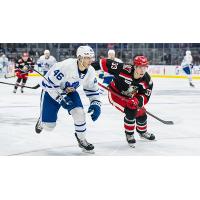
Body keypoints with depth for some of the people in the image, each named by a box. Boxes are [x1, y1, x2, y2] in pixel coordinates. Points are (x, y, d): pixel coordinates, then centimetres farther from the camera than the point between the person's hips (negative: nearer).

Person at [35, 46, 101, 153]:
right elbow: (49, 84, -29)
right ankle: (42, 121, 36)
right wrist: (61, 98, -31)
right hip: (51, 92, -5)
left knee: (79, 113, -18)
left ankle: (81, 139, 6)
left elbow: (92, 89, -1)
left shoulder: (90, 71, -16)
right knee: (49, 125, -3)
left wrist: (96, 104, -14)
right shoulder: (65, 66, -36)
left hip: (70, 92, 5)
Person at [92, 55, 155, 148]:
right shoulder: (125, 70, -36)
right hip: (116, 93, -5)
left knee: (141, 114, 8)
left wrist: (138, 100, -42)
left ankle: (143, 132, 43)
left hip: (130, 97, 6)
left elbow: (145, 97, -19)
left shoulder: (147, 80, -21)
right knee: (131, 111, -22)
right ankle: (129, 135, 3)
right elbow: (107, 64, -30)